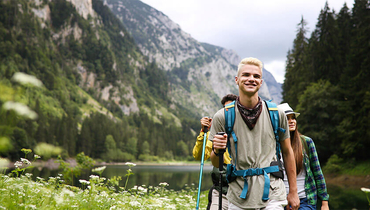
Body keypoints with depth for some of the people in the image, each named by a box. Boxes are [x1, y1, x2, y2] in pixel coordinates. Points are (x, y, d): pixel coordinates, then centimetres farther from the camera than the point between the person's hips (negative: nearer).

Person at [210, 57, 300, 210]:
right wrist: (217, 151, -19)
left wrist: (293, 191, 12)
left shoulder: (277, 114, 1)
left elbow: (287, 152, 12)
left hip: (272, 197, 0)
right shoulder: (222, 117, -2)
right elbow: (216, 164, 4)